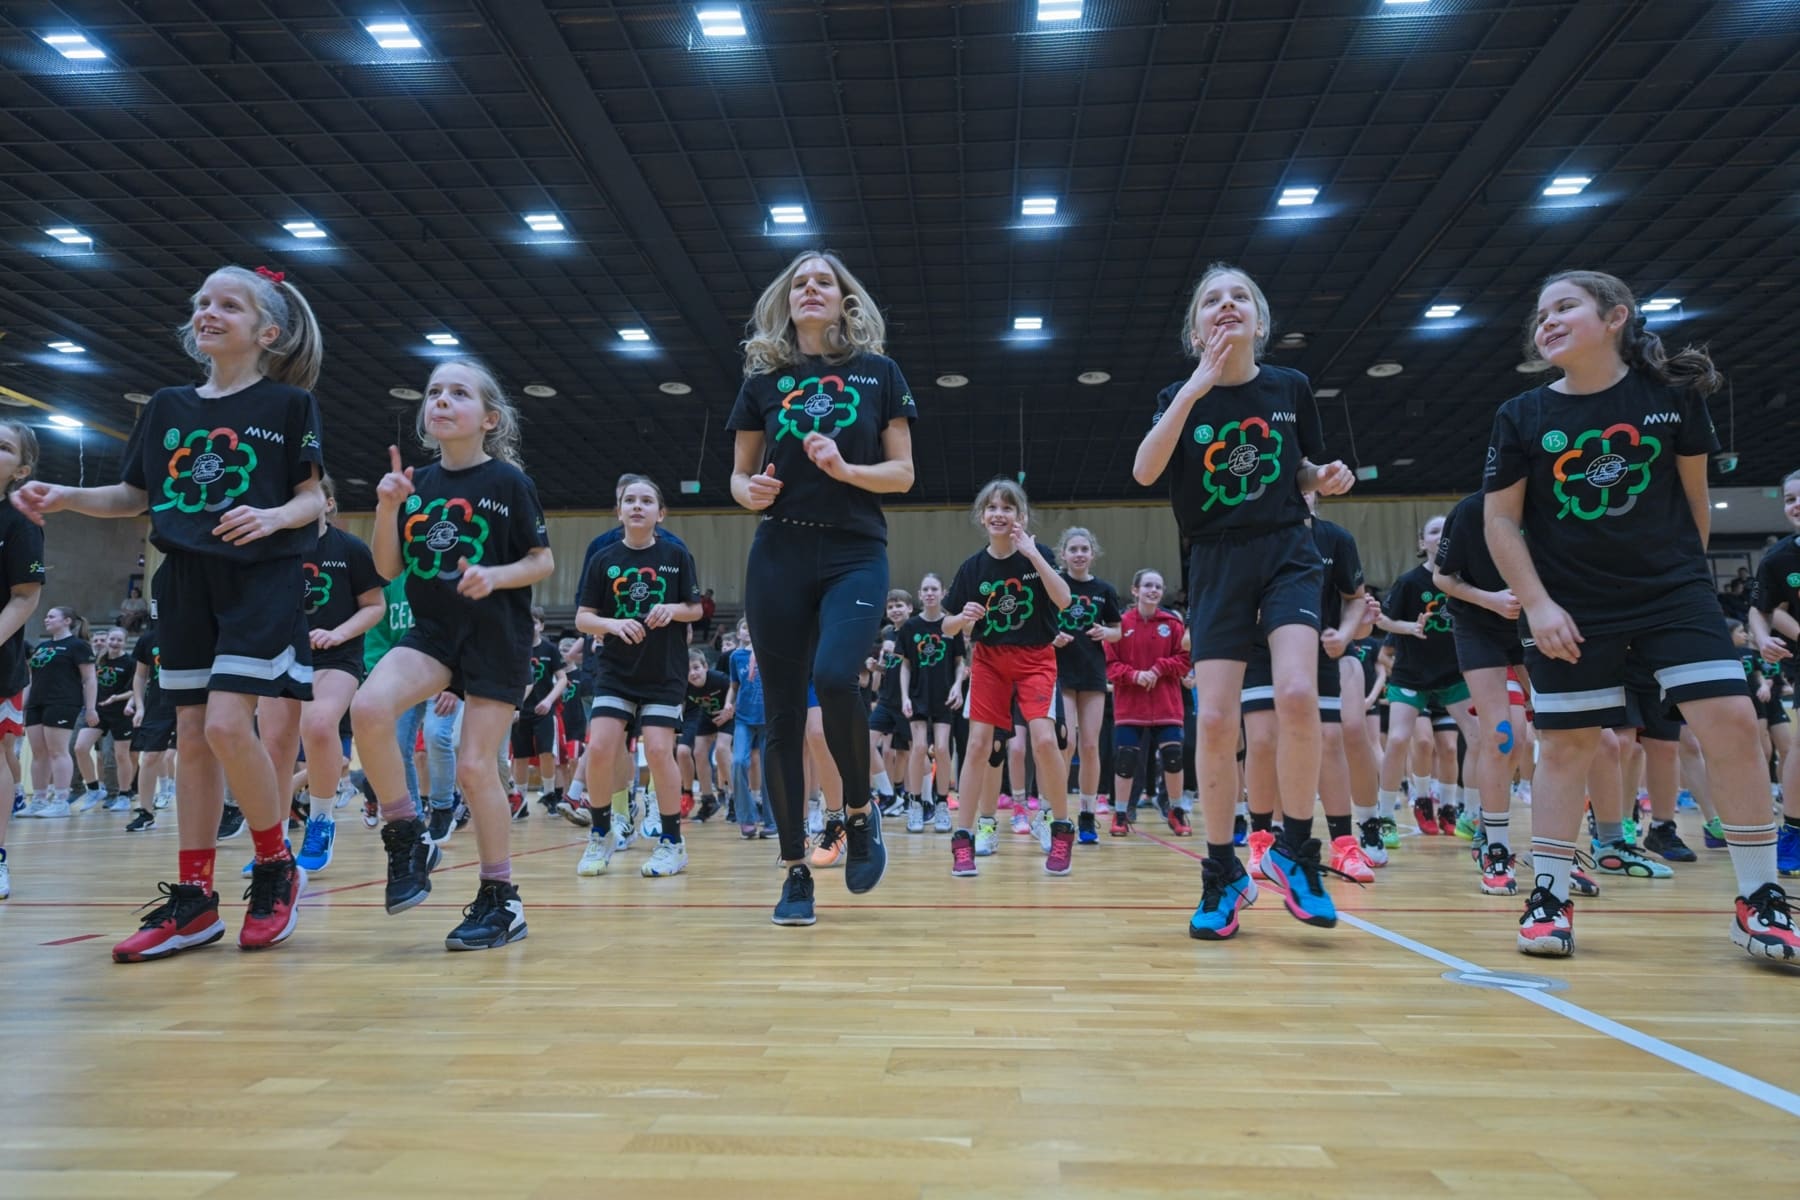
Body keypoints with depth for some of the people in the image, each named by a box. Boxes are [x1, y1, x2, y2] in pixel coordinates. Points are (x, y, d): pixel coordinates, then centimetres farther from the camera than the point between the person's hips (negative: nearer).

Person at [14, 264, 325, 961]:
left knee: (227, 726, -17)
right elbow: (133, 497, 17)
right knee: (192, 738, 6)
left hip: (262, 581, -5)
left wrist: (277, 516, -24)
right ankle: (194, 900, 13)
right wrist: (61, 497, 1)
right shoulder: (167, 407, 12)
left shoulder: (289, 403, -2)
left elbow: (314, 496, -4)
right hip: (187, 584, 6)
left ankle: (277, 868, 3)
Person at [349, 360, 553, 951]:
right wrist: (387, 508, -7)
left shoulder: (508, 482, -6)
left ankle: (501, 897, 13)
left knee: (474, 765, -4)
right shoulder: (416, 482, 6)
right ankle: (408, 840, -4)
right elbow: (389, 569, 7)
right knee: (368, 707, -24)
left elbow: (543, 561, -3)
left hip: (497, 640, -4)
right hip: (433, 631, 4)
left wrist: (496, 576, -21)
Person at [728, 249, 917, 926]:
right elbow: (740, 474, 14)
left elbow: (902, 473, 4)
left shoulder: (879, 372, 8)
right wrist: (749, 490, -8)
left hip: (856, 553, -2)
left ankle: (860, 811, 1)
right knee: (782, 712, 0)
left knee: (834, 676, -27)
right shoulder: (763, 379, 12)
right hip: (779, 555, 2)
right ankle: (795, 871, 13)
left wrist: (844, 468, -13)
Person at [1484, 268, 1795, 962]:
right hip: (1570, 608, -1)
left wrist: (1688, 568, 14)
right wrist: (1537, 605, -9)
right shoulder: (1521, 417, -4)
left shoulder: (1672, 394, -1)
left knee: (1731, 722, -8)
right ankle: (1549, 899, 14)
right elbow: (1501, 520, -3)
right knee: (1565, 745, 2)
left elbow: (1693, 491, 10)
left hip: (1673, 593, 1)